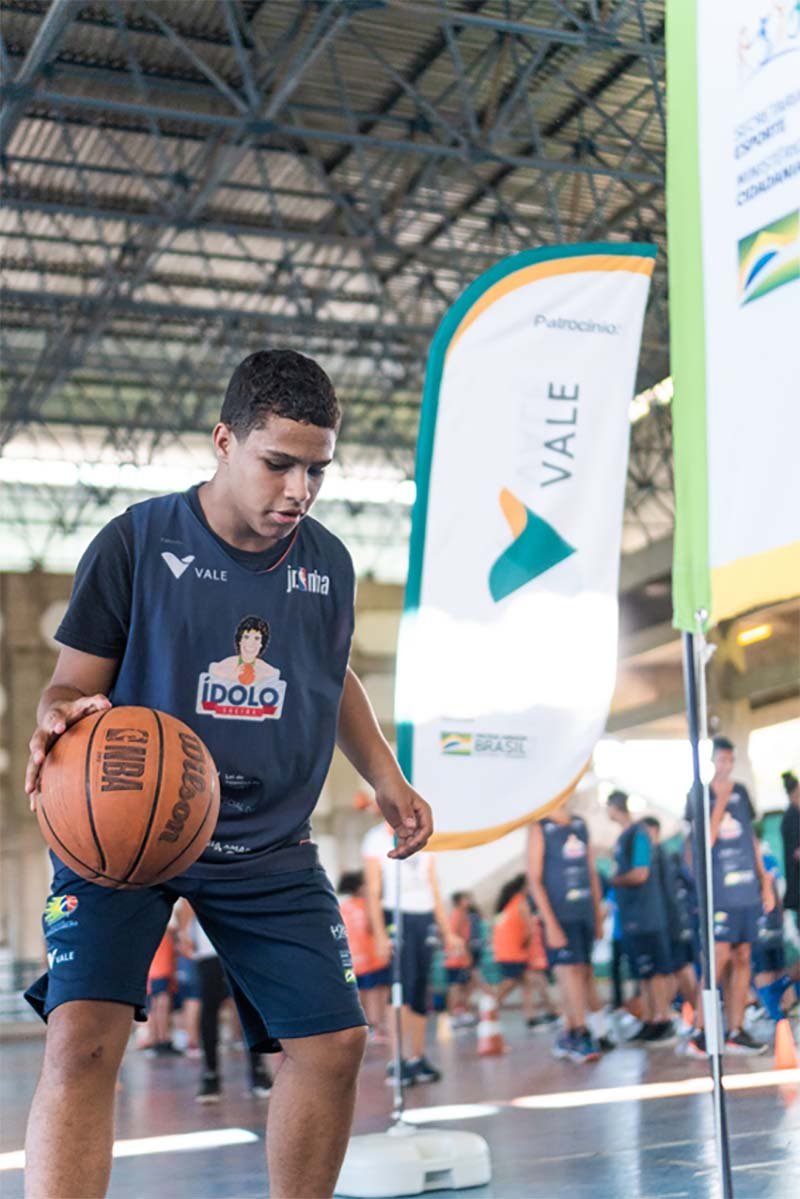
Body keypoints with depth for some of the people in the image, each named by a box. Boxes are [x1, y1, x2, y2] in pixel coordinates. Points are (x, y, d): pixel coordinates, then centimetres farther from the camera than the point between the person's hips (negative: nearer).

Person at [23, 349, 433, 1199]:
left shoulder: (328, 562, 4)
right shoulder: (137, 541, -9)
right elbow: (75, 682, -7)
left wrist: (384, 779, 13)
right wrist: (60, 717, -30)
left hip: (268, 850, 4)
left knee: (333, 1042, 2)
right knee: (83, 1035, -20)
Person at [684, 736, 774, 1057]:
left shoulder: (740, 792, 13)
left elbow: (752, 839, 18)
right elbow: (705, 841, -14)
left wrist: (766, 883, 14)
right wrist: (721, 800, -14)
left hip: (748, 890, 6)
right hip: (720, 893, -5)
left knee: (742, 959, 5)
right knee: (719, 958, -11)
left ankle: (736, 1032, 10)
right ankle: (699, 1033, -7)